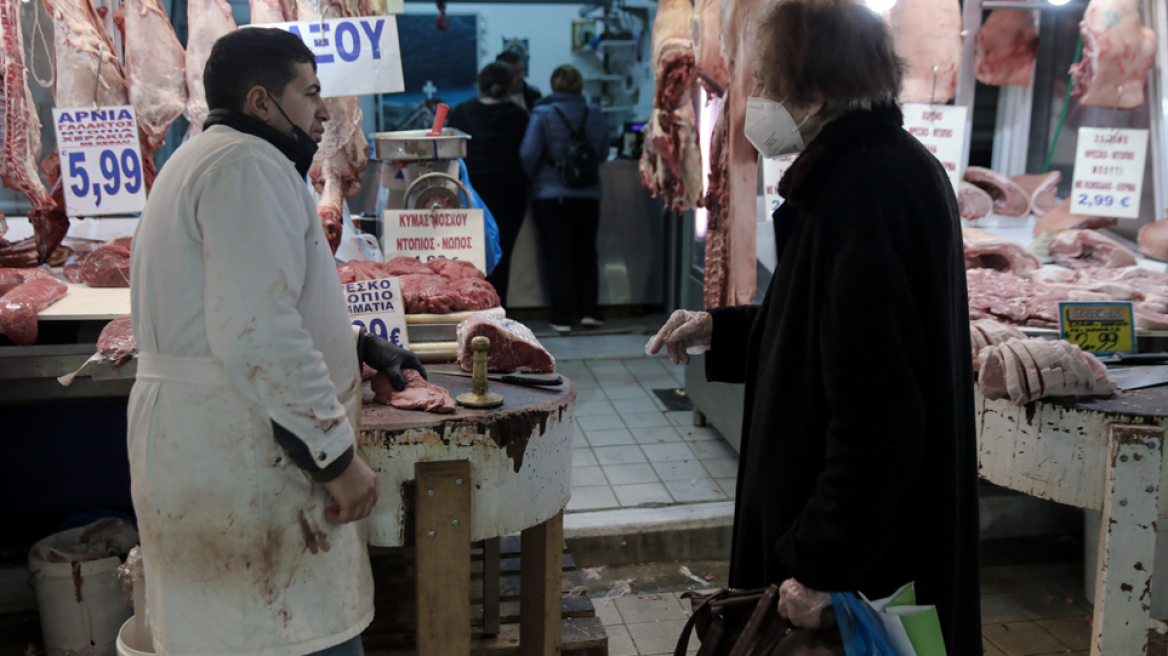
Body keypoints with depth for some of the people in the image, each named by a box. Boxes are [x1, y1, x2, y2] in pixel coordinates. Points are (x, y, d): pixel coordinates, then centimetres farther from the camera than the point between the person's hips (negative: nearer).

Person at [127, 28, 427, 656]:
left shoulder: (205, 161, 21)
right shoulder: (247, 165, -14)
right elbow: (257, 333, -25)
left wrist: (359, 345, 27)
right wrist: (338, 456, -19)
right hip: (240, 456, -11)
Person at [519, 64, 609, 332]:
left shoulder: (543, 115, -11)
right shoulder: (596, 115, 0)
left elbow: (528, 155, -13)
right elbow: (603, 154, 9)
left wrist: (531, 179, 5)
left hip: (550, 195, -2)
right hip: (587, 194, 3)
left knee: (558, 255, 4)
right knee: (586, 253, 15)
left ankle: (563, 316, 4)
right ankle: (589, 310, 12)